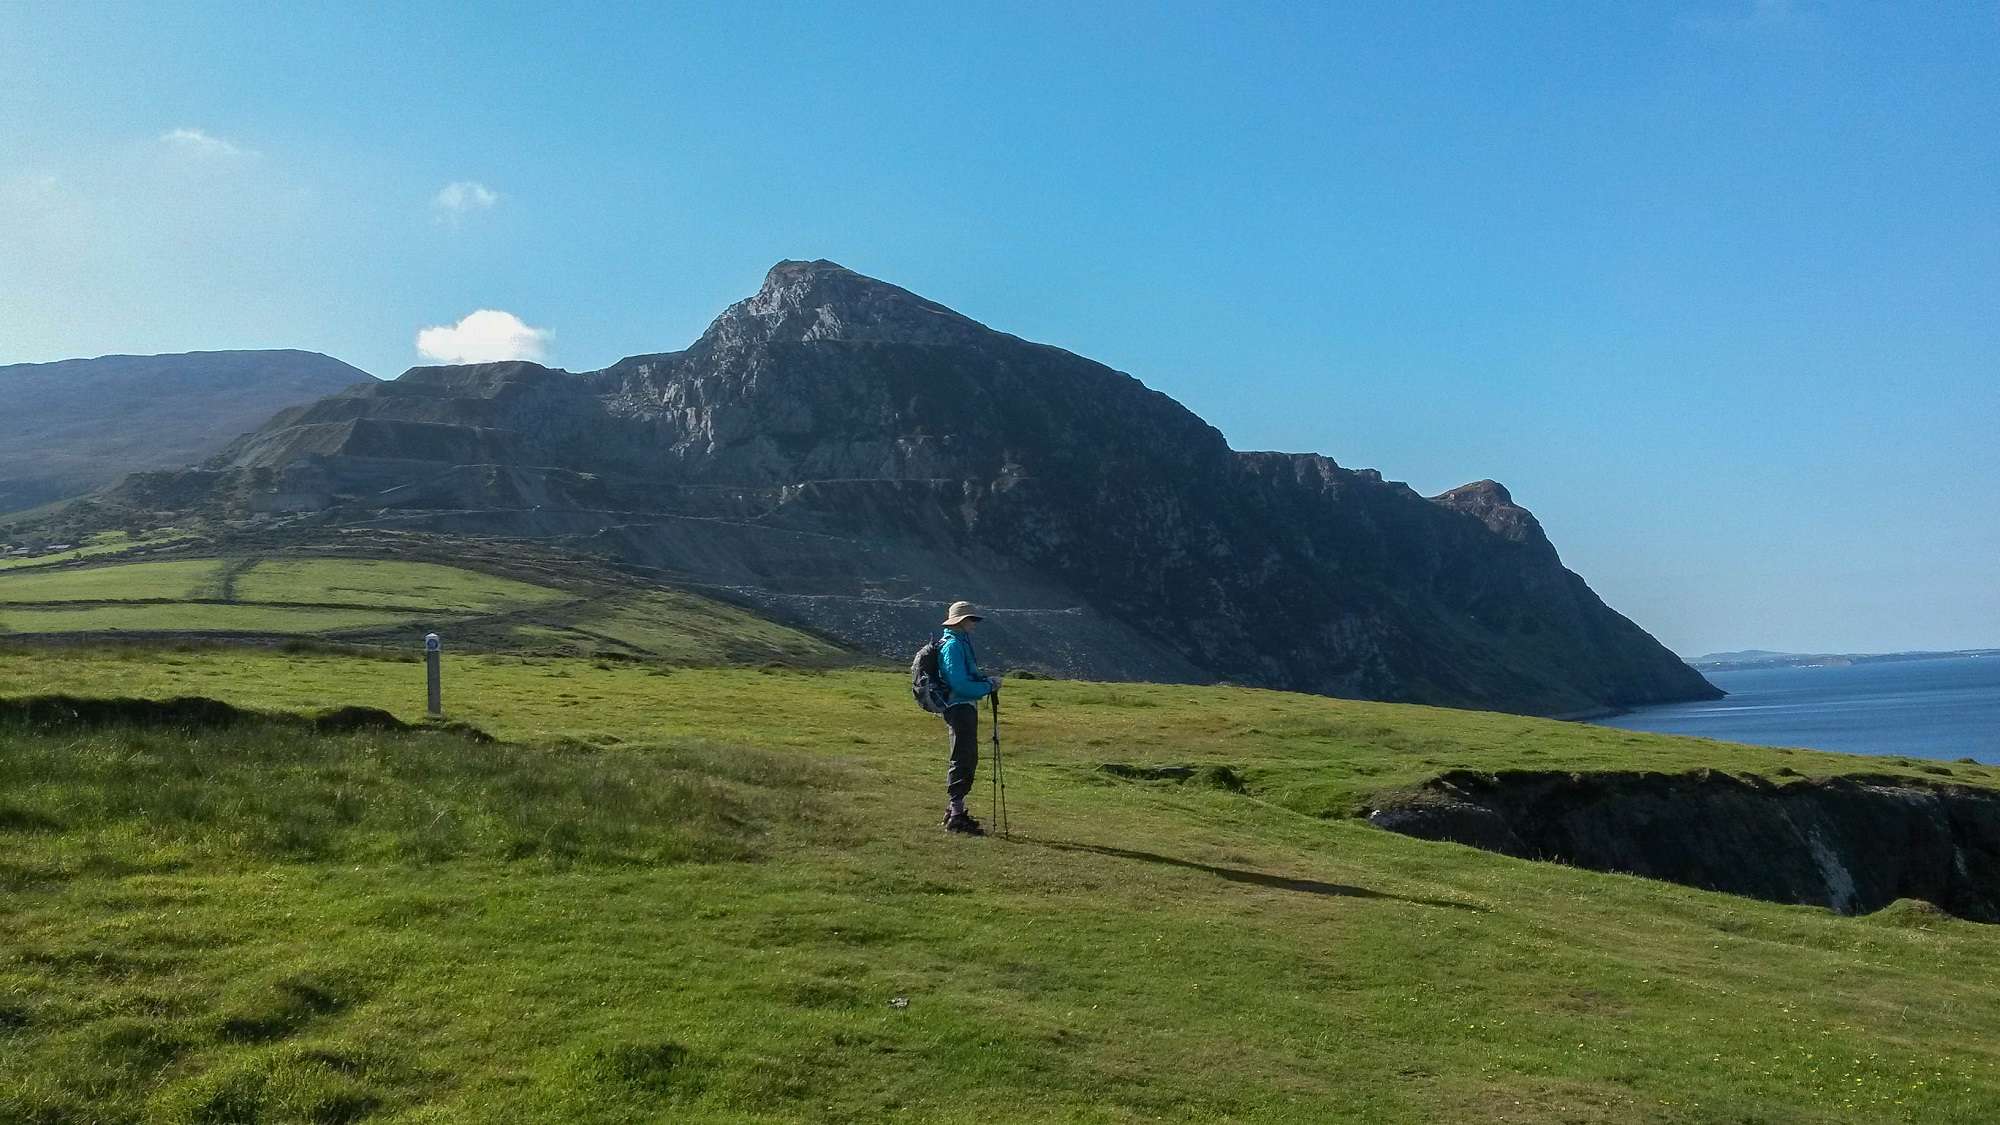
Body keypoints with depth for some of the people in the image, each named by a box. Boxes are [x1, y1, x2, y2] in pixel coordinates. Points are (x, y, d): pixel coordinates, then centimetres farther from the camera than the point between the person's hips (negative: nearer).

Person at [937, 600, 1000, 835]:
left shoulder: (962, 643, 18)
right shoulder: (953, 645, -15)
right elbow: (960, 685, -22)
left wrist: (986, 680, 8)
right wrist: (988, 687, -13)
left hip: (966, 707, 11)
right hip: (959, 707, -11)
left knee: (968, 760, 16)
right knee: (963, 760, -9)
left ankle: (955, 811, 24)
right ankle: (956, 816, -7)